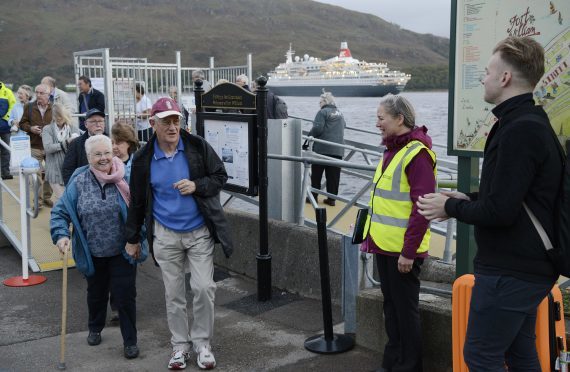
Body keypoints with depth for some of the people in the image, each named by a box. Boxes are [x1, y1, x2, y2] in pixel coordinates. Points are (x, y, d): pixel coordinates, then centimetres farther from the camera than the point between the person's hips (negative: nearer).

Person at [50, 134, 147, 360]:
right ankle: (95, 329, 46)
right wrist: (61, 235, -19)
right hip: (93, 253, 2)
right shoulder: (79, 182, -7)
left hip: (123, 252, -2)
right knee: (96, 293, 22)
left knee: (125, 295, 0)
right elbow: (60, 212, -3)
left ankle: (130, 341, 16)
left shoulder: (126, 178, -10)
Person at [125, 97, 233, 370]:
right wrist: (132, 238, 10)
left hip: (200, 232, -1)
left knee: (204, 288, -2)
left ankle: (202, 342, 17)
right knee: (173, 294, 9)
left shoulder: (198, 147, -8)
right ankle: (180, 344, 24)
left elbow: (220, 176, 2)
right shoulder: (143, 159, -4)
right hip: (165, 235, 1)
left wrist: (196, 186, -18)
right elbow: (137, 201, 6)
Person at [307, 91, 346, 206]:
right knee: (334, 176, 6)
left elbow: (317, 129, -15)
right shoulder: (340, 114, 15)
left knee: (316, 174, 5)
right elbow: (343, 127, 25)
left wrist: (309, 136, 0)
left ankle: (314, 196, 9)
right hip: (338, 149, 6)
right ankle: (332, 198, 7)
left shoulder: (323, 112, -8)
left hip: (322, 148, -6)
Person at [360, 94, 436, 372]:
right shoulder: (392, 150, 13)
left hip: (402, 250, -9)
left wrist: (408, 251, -22)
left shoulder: (416, 153, -17)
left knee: (405, 310, 3)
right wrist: (372, 236, 18)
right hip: (385, 245, 9)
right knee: (390, 307, 18)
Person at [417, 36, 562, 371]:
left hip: (509, 271, -10)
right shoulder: (532, 123, 12)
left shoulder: (519, 131, -22)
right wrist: (468, 199, 10)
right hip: (527, 265, 10)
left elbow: (500, 211, -25)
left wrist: (450, 207, -9)